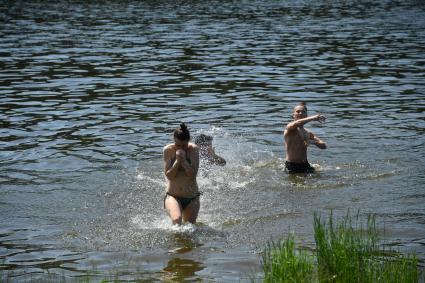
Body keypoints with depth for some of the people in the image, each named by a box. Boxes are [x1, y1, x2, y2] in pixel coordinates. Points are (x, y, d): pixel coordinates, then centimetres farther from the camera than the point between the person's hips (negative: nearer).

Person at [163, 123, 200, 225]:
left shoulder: (193, 149, -8)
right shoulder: (168, 150, -6)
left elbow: (192, 175, -13)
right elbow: (169, 175, -10)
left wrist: (183, 159, -23)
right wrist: (177, 160, -20)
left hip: (191, 198, 1)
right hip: (172, 196, -1)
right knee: (176, 220, -30)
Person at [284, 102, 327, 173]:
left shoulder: (308, 133, 10)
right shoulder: (290, 128, -10)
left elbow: (323, 146, 8)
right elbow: (296, 124, -35)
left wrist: (312, 142, -13)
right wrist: (313, 118, -36)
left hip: (305, 164, 6)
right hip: (292, 165, -6)